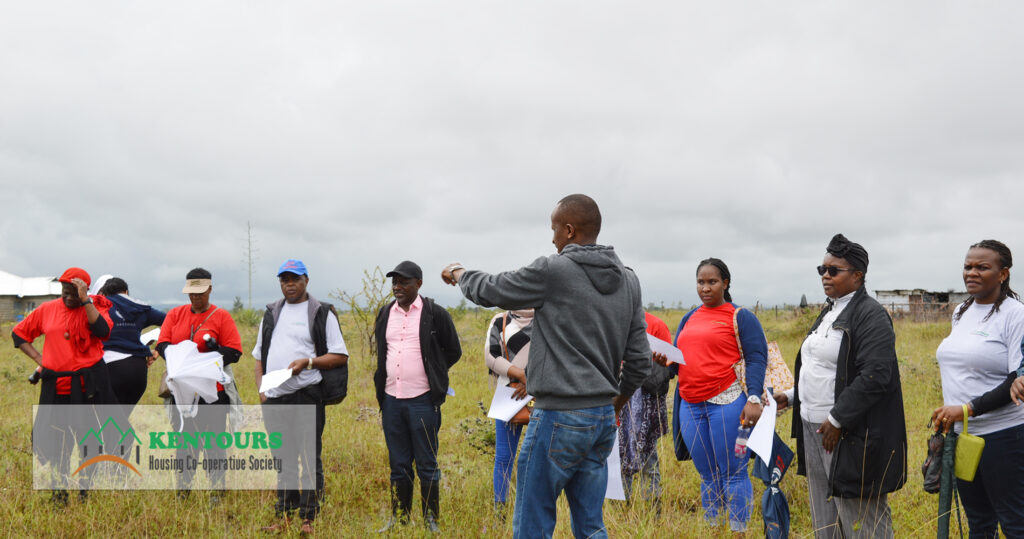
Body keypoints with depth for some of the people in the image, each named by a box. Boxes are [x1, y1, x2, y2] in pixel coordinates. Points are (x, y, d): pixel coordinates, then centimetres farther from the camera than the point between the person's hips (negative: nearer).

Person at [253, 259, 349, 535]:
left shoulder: (322, 313, 2)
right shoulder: (271, 314, 18)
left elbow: (340, 356, -3)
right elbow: (259, 355, 21)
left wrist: (308, 362, -16)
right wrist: (261, 388, 7)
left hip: (307, 396, -5)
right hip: (274, 398, 5)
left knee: (310, 459, -3)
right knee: (283, 458, 10)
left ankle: (308, 518, 2)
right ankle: (283, 516, 17)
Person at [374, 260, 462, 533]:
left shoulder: (435, 314, -4)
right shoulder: (385, 313, 11)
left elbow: (453, 351, 4)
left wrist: (431, 374, 6)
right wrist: (382, 380, 15)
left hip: (423, 400, -5)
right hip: (391, 399, 5)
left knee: (427, 464, 1)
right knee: (398, 464, 12)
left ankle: (431, 520, 11)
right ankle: (399, 518, 21)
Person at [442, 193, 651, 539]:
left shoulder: (553, 271, -11)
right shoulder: (628, 280, 9)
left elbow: (488, 291, 2)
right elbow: (640, 359, 10)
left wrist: (459, 273, 23)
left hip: (559, 417, -7)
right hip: (604, 419, 7)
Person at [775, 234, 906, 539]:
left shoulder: (870, 316, -13)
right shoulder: (829, 313, 16)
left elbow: (875, 376, -22)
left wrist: (837, 420, -22)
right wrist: (792, 396, 13)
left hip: (849, 434, -9)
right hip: (814, 428, 9)